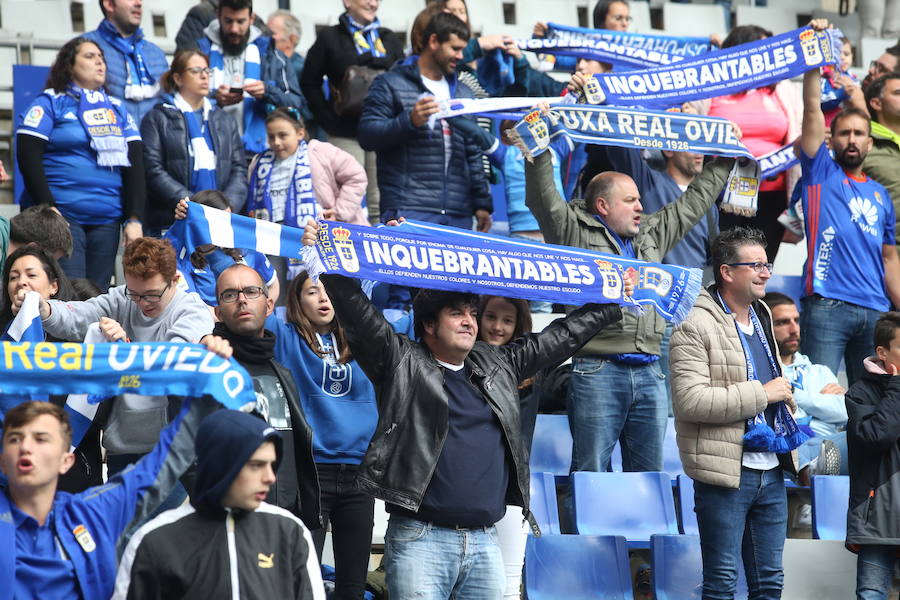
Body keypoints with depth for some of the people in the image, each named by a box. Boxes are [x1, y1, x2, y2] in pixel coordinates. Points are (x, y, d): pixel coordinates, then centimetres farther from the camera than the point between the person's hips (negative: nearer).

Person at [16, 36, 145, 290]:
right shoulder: (50, 103, 4)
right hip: (62, 217, -5)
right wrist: (48, 211, -13)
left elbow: (135, 165, 13)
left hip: (106, 221, 5)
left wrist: (135, 219, 2)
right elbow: (28, 156, -5)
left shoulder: (117, 109, 18)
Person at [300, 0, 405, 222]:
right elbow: (309, 83, 4)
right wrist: (328, 119, -4)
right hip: (346, 134, -3)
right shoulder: (330, 38, 6)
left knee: (381, 205, 2)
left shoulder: (390, 40, 15)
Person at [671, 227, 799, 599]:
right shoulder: (696, 328, -12)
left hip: (771, 470, 8)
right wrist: (762, 394, -19)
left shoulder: (762, 319, 15)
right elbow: (690, 401, -23)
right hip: (726, 471, -8)